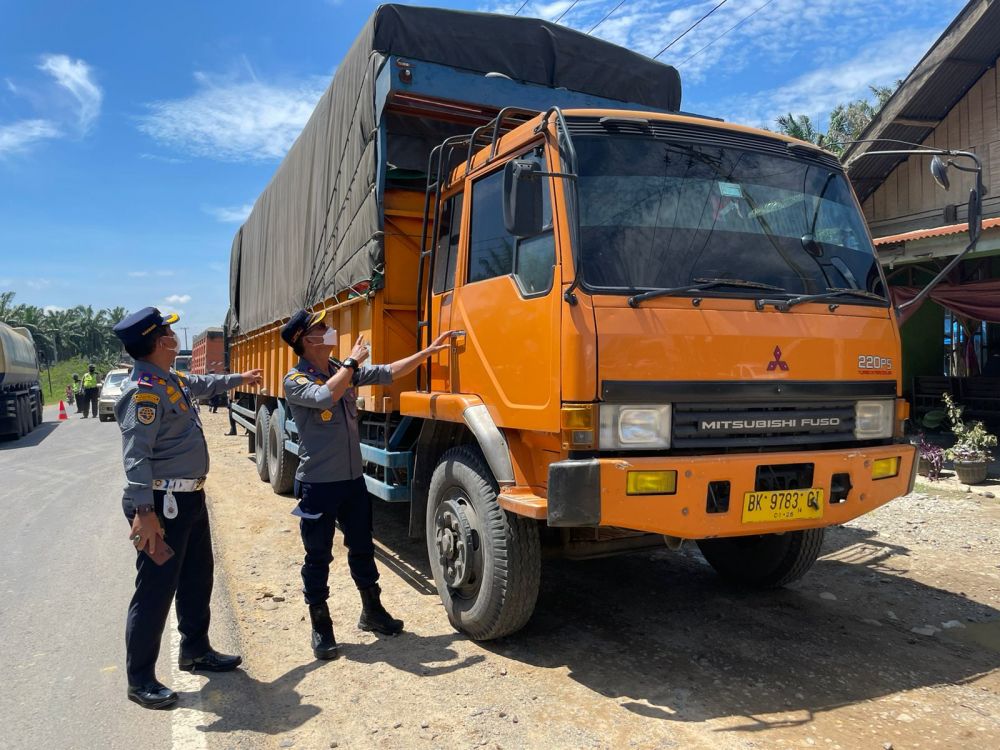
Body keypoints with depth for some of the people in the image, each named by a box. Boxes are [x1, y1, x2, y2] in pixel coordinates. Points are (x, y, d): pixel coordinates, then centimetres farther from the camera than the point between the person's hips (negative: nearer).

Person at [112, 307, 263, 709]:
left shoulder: (170, 381, 10)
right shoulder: (144, 391, -21)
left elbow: (201, 384, 34)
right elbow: (136, 456, -27)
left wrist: (239, 379, 46)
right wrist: (144, 512, -32)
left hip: (189, 498, 10)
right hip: (163, 505, -10)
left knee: (197, 579, 21)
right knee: (155, 590, 0)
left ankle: (196, 651, 38)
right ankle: (140, 680, 14)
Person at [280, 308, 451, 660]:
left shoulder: (345, 370, 7)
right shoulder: (295, 379, -12)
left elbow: (389, 372, 9)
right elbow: (325, 396, -31)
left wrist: (428, 351, 6)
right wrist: (352, 362, -19)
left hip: (353, 480, 6)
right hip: (317, 485, -6)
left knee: (362, 548, 18)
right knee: (318, 558, 6)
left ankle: (372, 611, 35)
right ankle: (321, 627, 21)